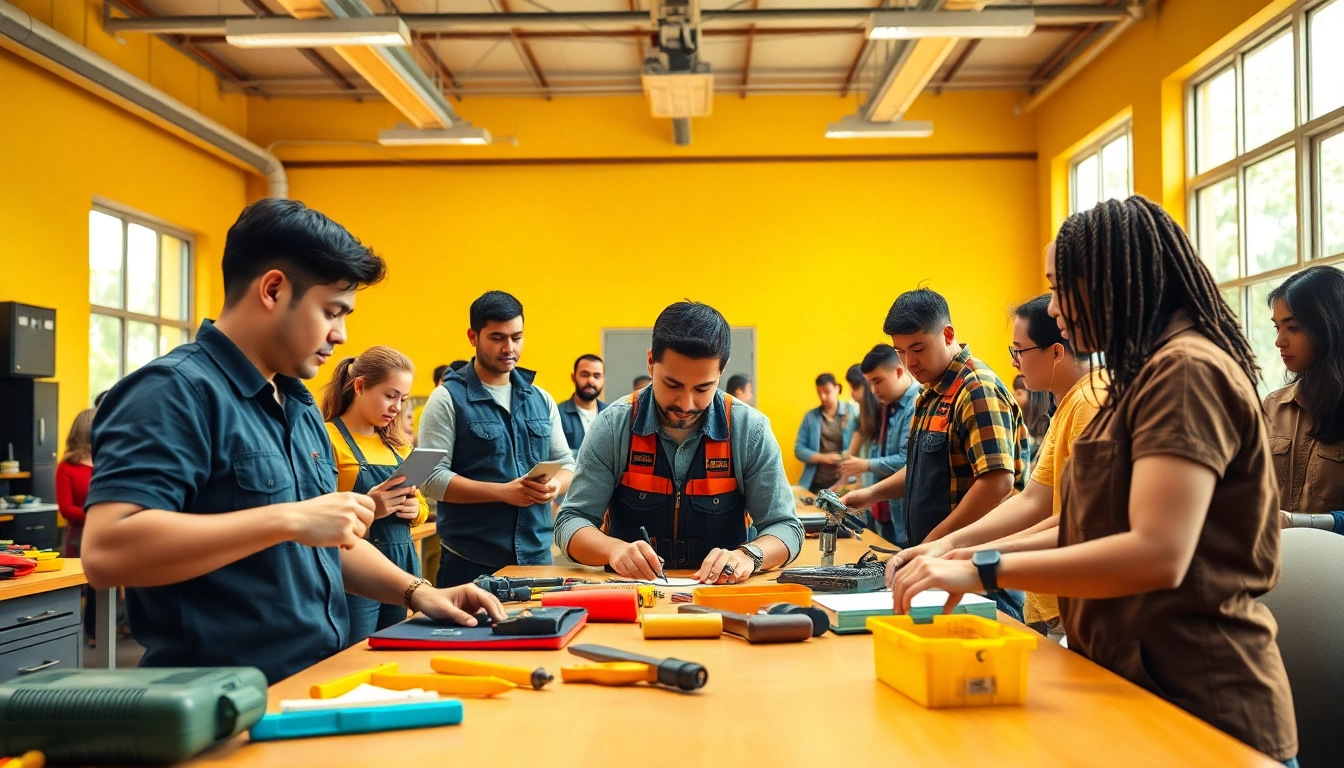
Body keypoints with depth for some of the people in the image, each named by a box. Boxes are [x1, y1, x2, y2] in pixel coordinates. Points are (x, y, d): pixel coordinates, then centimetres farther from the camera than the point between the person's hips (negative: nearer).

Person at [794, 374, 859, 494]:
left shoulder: (853, 412, 0)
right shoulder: (810, 416, 5)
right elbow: (799, 449, 3)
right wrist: (823, 458, -11)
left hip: (845, 482, -2)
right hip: (817, 483, 2)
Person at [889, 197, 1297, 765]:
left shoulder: (1185, 371, -16)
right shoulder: (1149, 376, 15)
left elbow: (1157, 554, -27)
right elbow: (1099, 526, 14)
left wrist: (984, 571, -24)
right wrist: (965, 554, 6)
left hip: (1194, 699, -9)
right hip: (1132, 675, 9)